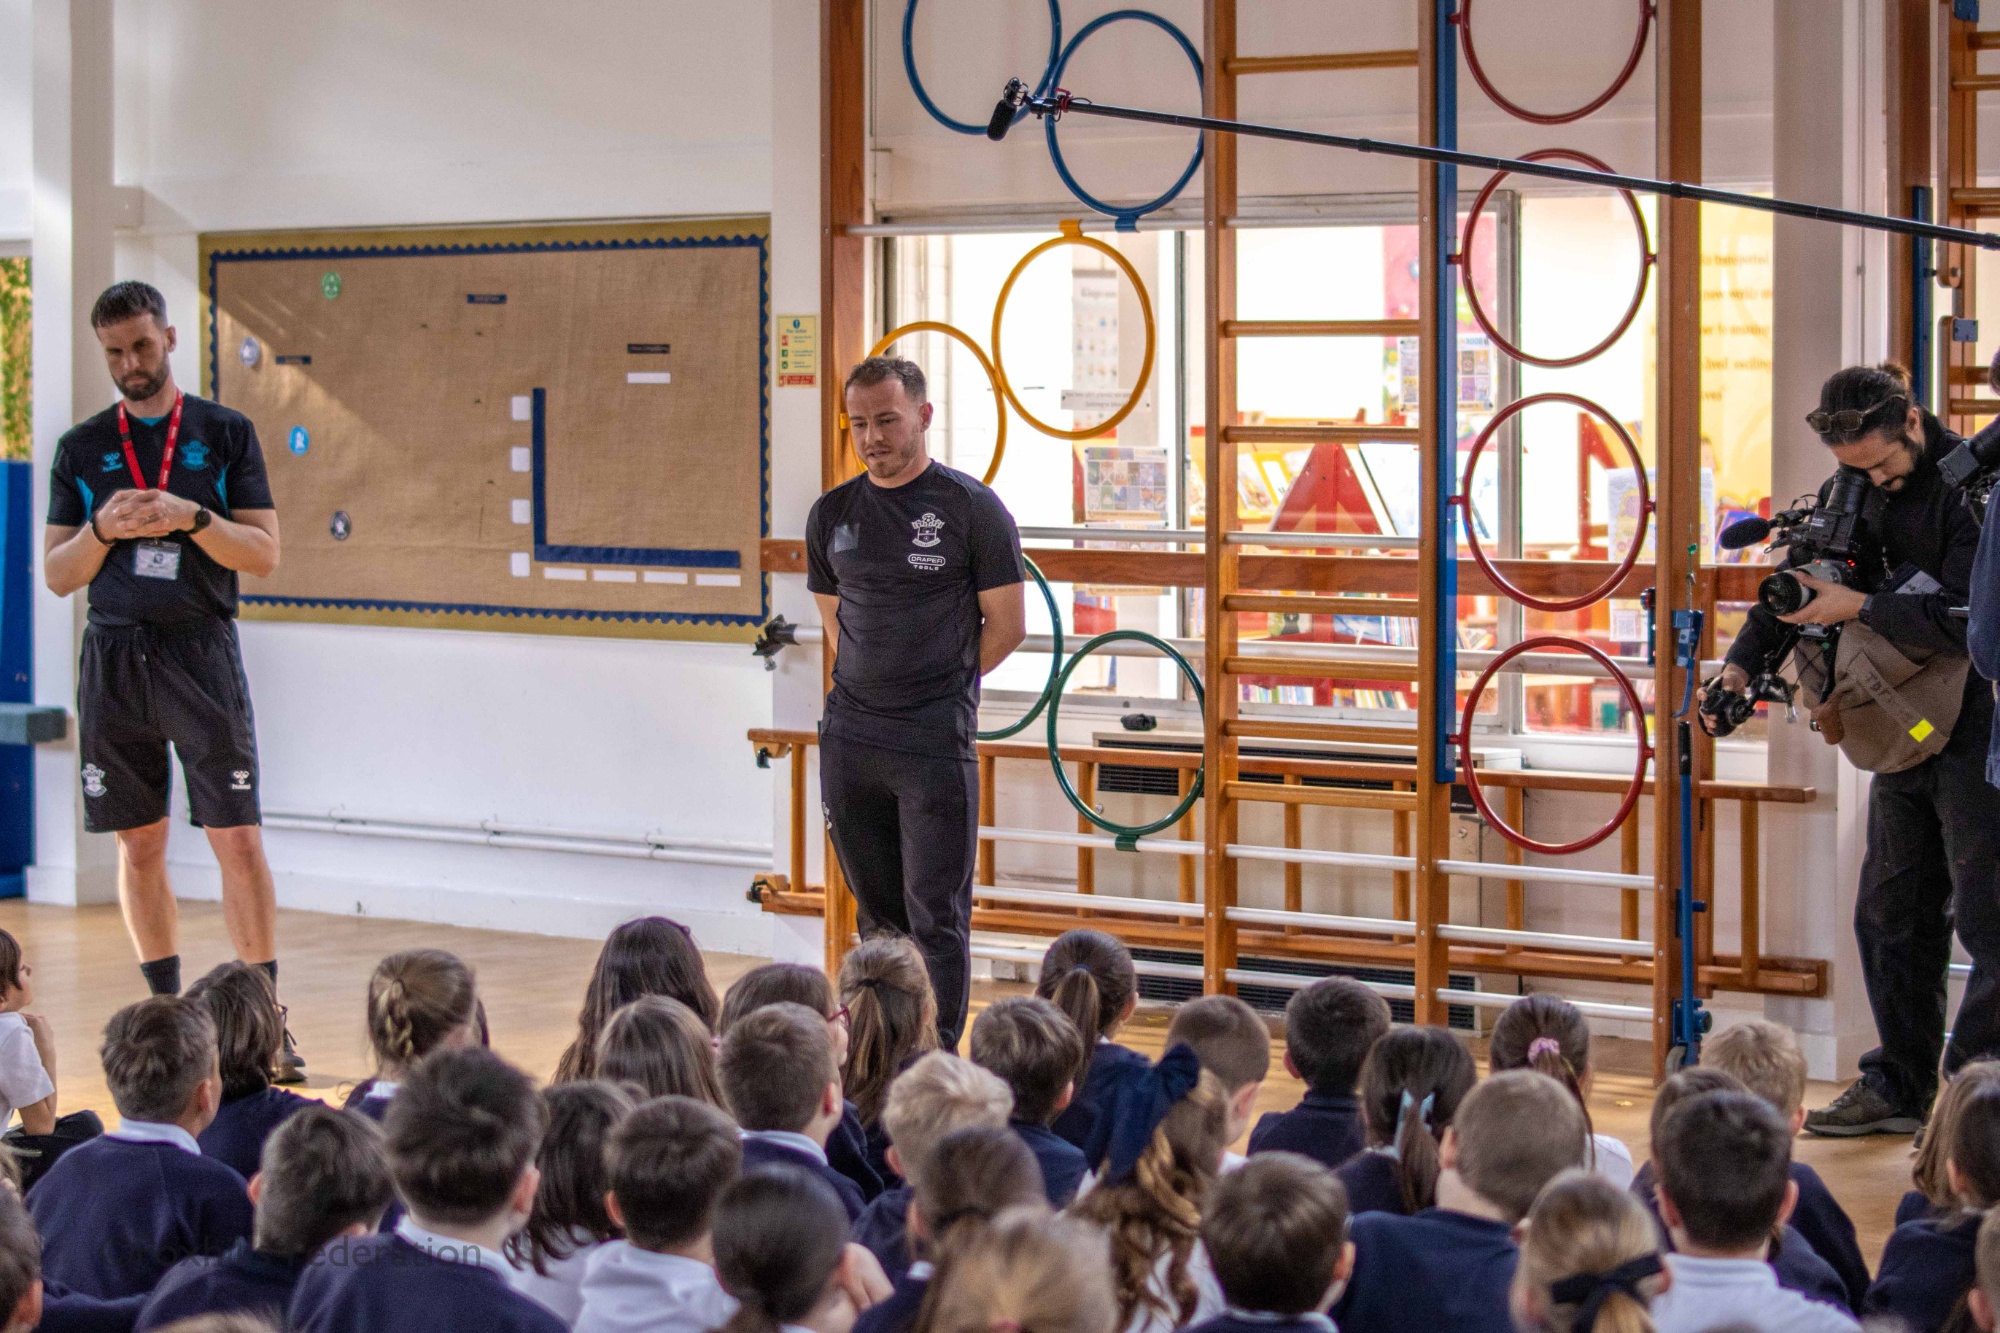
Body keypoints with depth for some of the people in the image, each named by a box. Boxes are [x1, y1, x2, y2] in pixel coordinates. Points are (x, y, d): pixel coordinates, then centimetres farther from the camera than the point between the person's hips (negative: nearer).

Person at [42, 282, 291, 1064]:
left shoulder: (225, 434, 4)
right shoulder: (81, 448, 9)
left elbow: (265, 555, -1)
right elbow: (57, 575, 7)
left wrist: (192, 518, -17)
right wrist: (103, 529, -12)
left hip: (200, 649, -3)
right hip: (114, 655, 3)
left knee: (236, 837, -7)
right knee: (138, 844, 7)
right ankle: (166, 1009, 18)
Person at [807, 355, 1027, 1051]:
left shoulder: (972, 508, -3)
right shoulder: (832, 514, 11)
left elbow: (1007, 626, -1)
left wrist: (940, 685, 5)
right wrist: (869, 689, 12)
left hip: (935, 740, -5)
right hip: (849, 735, 5)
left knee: (935, 917, -4)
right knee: (878, 912, 12)